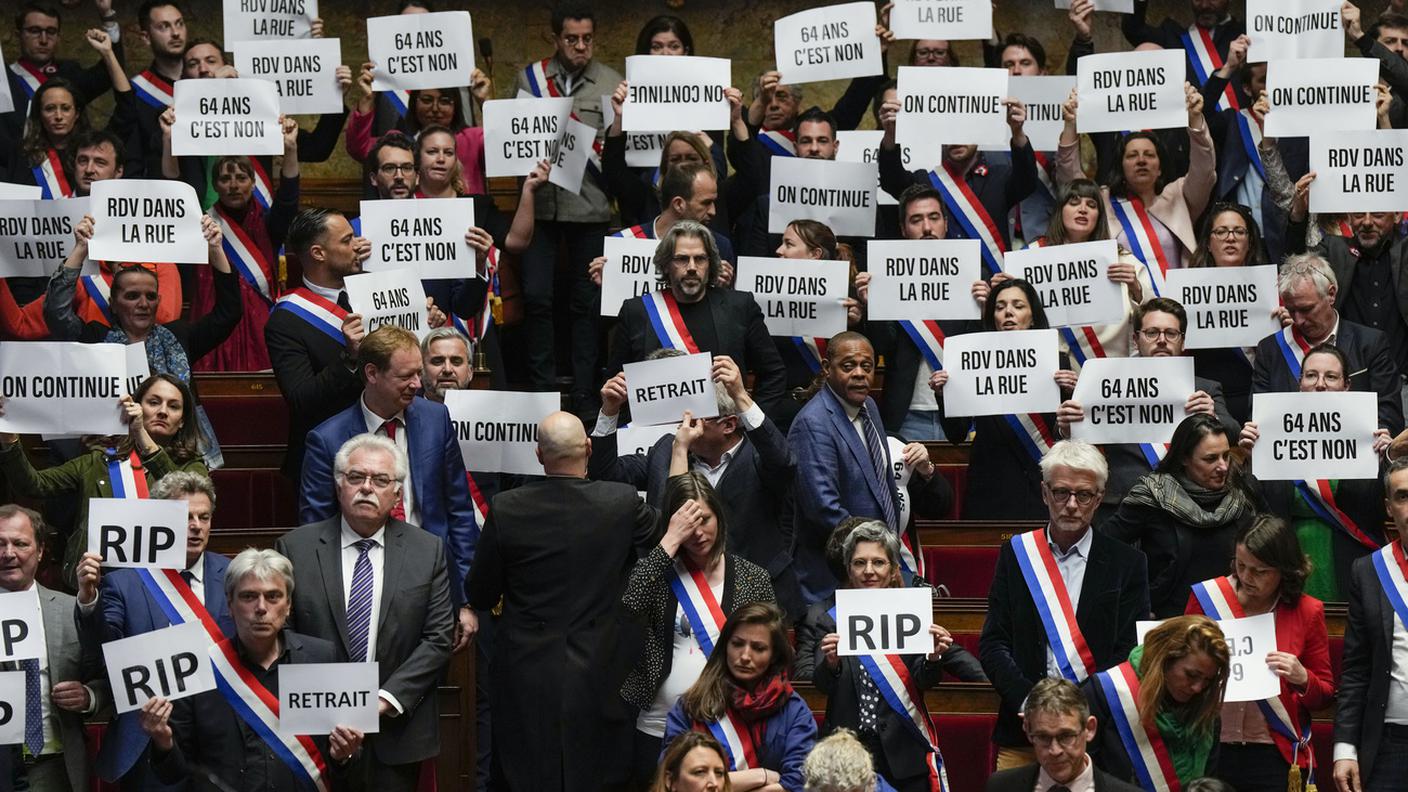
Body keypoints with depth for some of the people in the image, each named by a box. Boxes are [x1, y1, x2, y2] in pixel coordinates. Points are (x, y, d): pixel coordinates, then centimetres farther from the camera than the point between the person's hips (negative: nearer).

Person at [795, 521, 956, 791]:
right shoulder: (822, 616, 2)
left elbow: (923, 682, -2)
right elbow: (803, 686, -5)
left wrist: (933, 658, -22)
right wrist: (829, 665, -25)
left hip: (903, 755, 1)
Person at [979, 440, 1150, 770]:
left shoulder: (1127, 563, 3)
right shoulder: (1015, 554, 8)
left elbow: (1131, 654, -1)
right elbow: (992, 644, 5)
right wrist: (1029, 701, -11)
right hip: (1023, 733, 1)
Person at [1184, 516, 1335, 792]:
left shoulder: (1307, 612, -1)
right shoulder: (1206, 596, -1)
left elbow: (1324, 694, 5)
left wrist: (1302, 678, -16)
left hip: (1274, 757, -1)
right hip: (1208, 750, 1)